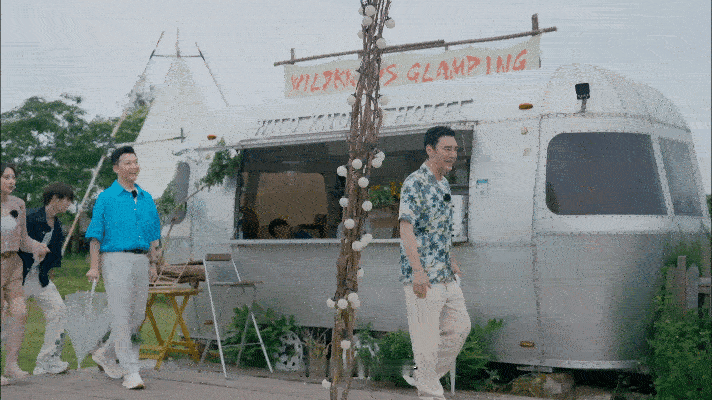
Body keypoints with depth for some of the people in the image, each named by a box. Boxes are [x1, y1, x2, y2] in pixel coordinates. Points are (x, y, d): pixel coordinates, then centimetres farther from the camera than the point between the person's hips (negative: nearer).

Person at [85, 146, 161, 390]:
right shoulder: (106, 198, 0)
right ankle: (131, 372, -8)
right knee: (121, 317, -9)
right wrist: (94, 266, -9)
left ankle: (105, 355, 27)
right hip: (115, 259, -6)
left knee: (138, 317, 8)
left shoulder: (146, 199, 15)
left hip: (140, 260, 6)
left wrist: (154, 259, 12)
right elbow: (95, 234, -2)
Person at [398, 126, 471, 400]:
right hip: (423, 275, -9)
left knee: (459, 326, 13)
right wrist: (418, 270, -29)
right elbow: (406, 228, -21)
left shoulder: (443, 184, 15)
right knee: (427, 337, -3)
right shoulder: (415, 183, -13)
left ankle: (422, 375, 26)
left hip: (446, 275, 9)